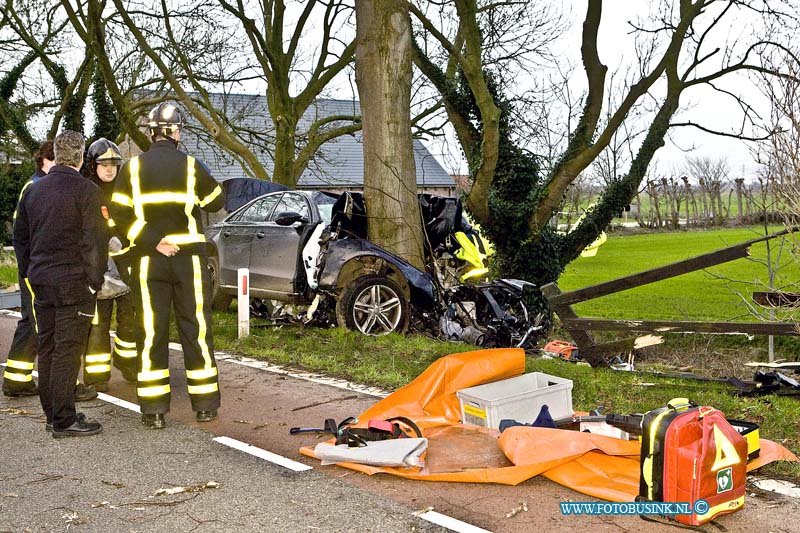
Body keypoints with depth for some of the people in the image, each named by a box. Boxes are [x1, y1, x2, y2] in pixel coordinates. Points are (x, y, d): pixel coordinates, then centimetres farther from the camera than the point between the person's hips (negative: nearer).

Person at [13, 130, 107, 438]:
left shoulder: (34, 190, 12)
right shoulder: (85, 190, -10)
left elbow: (20, 236, 17)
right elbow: (95, 240, -15)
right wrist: (96, 280, -8)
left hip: (41, 281, 7)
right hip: (74, 282, -7)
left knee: (47, 348, 12)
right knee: (67, 350, -4)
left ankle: (53, 414, 20)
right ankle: (64, 422, -1)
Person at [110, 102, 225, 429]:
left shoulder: (133, 168, -1)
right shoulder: (191, 166, -4)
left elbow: (120, 214, -8)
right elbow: (216, 202, 8)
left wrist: (151, 242, -9)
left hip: (148, 261, 1)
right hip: (189, 258, -1)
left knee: (150, 334, 5)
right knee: (196, 330, 8)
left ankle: (154, 410, 6)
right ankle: (205, 405, 14)